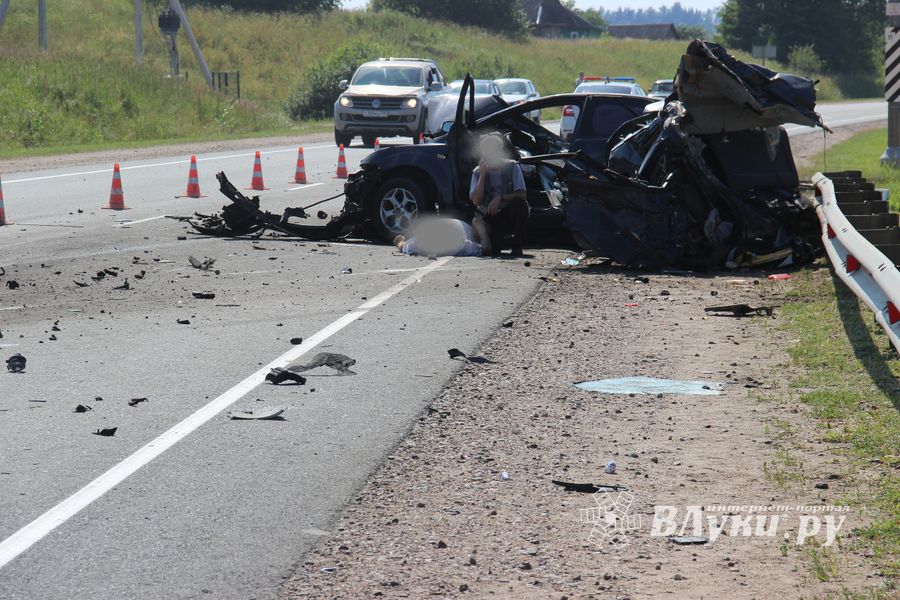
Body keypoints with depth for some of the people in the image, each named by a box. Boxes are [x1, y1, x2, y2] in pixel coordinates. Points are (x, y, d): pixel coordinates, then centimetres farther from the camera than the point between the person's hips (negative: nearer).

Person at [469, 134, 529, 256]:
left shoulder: (512, 167, -2)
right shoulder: (477, 173, 3)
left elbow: (522, 195, -12)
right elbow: (476, 201, -9)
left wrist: (501, 198, -27)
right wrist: (482, 175, -14)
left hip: (511, 216, 1)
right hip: (489, 218, -1)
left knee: (519, 203, -35)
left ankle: (516, 246, -19)